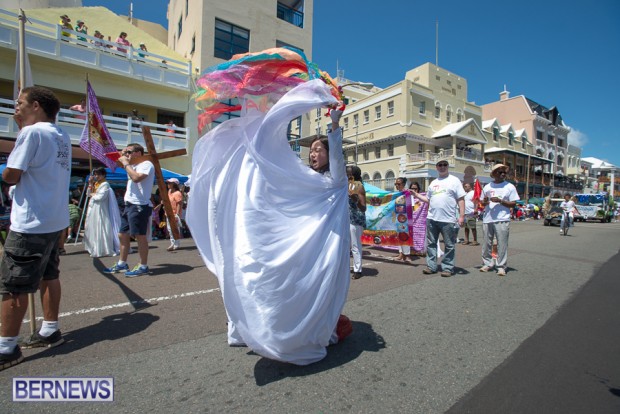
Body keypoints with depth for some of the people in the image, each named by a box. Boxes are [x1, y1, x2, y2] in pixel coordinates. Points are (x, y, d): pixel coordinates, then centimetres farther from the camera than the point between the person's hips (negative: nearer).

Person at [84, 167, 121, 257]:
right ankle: (95, 248, 22)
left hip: (100, 210, -9)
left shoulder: (105, 184, -9)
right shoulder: (95, 183, 15)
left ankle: (104, 250, -4)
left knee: (101, 229, -9)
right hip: (92, 209, 9)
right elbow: (88, 194, 12)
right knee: (92, 229, 13)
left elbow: (100, 197, -18)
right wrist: (90, 184, 5)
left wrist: (93, 195, -1)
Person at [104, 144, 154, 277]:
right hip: (129, 205, 10)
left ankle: (143, 266, 2)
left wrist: (126, 163, -13)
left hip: (139, 206, -10)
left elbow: (136, 177, -26)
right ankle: (122, 264, 25)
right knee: (123, 235, 14)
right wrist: (122, 154, 19)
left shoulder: (146, 164, -9)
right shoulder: (133, 166, 21)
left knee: (140, 236, -6)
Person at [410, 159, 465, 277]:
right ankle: (431, 266, 18)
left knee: (449, 245, 5)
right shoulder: (433, 183, 16)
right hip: (431, 219, 5)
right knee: (431, 243, 9)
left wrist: (462, 216, -10)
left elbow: (461, 199, -3)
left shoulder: (454, 180, 2)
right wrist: (417, 195, 9)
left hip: (448, 220, -4)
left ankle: (447, 268, 15)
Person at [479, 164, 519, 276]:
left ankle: (501, 267, 5)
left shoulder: (509, 187, 4)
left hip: (502, 220, -3)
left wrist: (500, 201, -14)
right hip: (487, 219, 3)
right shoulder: (487, 187, 13)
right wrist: (485, 202, -6)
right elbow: (482, 203, 17)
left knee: (502, 244, -3)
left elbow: (513, 204, 0)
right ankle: (487, 264, 19)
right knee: (487, 243, 8)